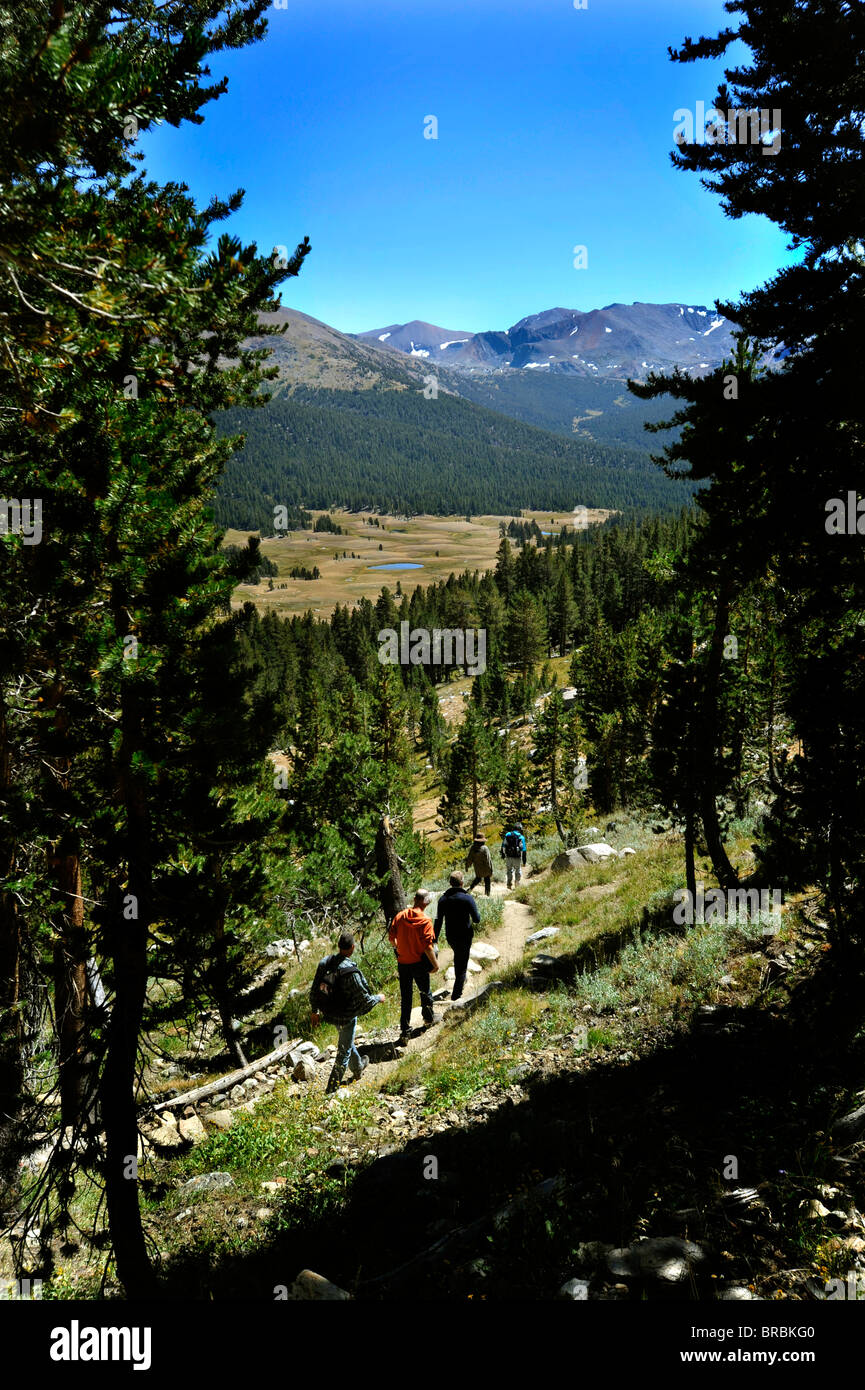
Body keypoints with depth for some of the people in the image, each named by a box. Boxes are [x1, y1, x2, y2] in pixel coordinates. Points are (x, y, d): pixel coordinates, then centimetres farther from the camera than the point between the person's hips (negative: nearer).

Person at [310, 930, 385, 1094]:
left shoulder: (325, 963, -11)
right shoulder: (350, 972, -31)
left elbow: (314, 990, 1)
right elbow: (364, 999, -22)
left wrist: (315, 1010, 16)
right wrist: (378, 998, -2)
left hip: (329, 1013, 7)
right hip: (346, 1017, -7)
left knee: (346, 1041, 31)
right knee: (343, 1052, 11)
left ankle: (358, 1068, 55)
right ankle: (331, 1090, 17)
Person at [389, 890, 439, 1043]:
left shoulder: (400, 916, -6)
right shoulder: (425, 921, -19)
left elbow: (391, 937, 4)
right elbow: (428, 946, -20)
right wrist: (435, 963, -7)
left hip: (402, 963, 3)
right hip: (419, 963, -3)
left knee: (405, 997, 11)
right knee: (425, 991, 21)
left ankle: (404, 1032, 11)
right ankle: (428, 1018, 43)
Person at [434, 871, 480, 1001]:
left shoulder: (443, 899, -5)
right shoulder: (467, 898, -18)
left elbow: (438, 921, -3)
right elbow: (476, 919, -18)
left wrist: (435, 939, 3)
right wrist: (478, 914, 5)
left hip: (450, 937, 4)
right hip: (465, 936, -4)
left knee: (457, 956, 31)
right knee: (462, 962, 5)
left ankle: (458, 980, 46)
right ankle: (456, 994, 1)